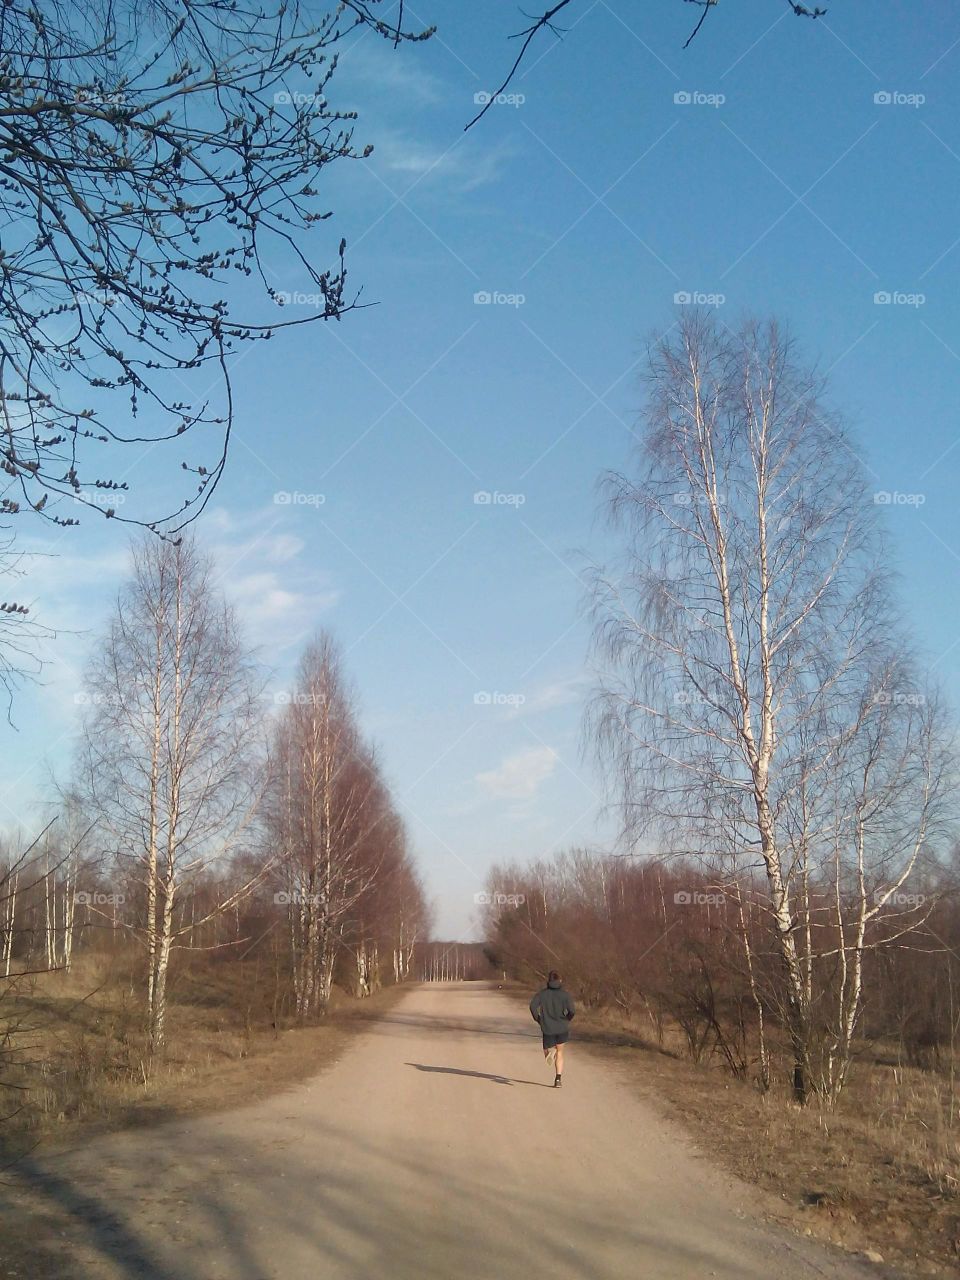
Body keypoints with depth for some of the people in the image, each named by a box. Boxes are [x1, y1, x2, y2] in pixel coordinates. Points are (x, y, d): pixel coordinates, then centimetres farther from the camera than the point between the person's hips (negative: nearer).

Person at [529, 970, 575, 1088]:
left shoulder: (542, 993, 2)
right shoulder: (565, 994, -1)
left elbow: (533, 1006, -11)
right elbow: (572, 1010, -9)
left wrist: (538, 1019, 3)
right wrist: (567, 1020, 10)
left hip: (548, 1029, -1)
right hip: (562, 1028, 1)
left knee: (548, 1051, 15)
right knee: (560, 1052, 19)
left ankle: (550, 1051, -22)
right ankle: (558, 1079, 12)